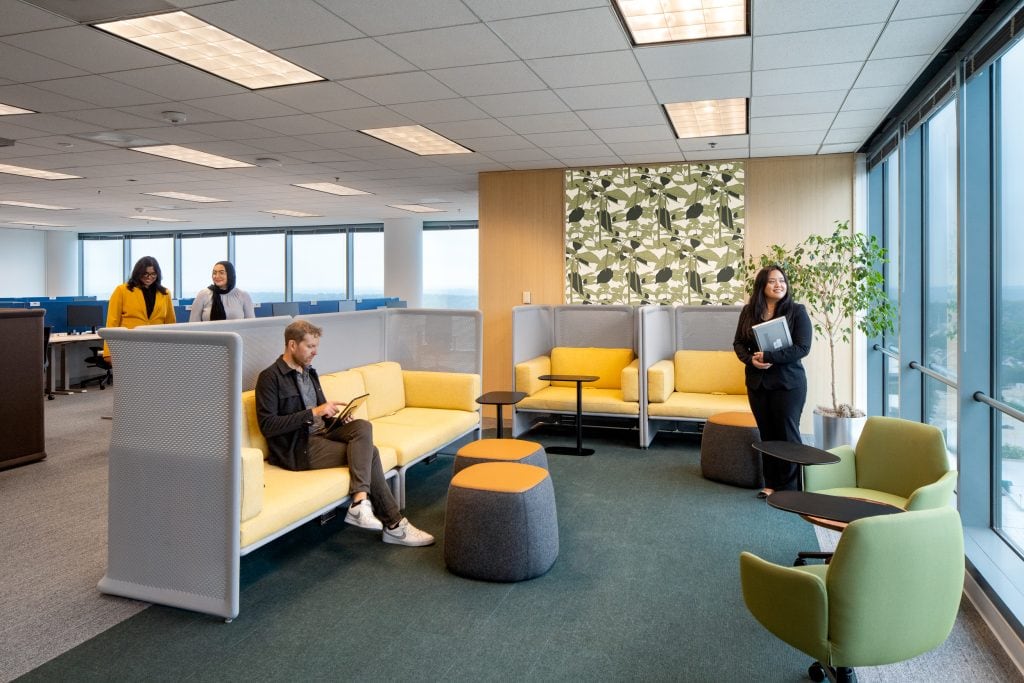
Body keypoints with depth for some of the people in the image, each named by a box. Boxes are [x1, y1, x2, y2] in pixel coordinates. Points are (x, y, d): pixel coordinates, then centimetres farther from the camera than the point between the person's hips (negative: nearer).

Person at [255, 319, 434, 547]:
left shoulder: (309, 373, 17)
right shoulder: (270, 377, -9)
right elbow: (267, 426, -18)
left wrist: (334, 411, 0)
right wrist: (313, 413, -21)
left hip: (319, 434, 8)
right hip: (297, 449, -7)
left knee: (362, 427, -22)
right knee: (368, 453, -18)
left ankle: (360, 501, -33)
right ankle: (393, 524, -15)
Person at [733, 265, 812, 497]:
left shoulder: (797, 311, -6)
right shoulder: (749, 312, 6)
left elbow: (802, 347, -13)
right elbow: (738, 343, 8)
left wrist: (768, 356, -21)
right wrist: (751, 359, -12)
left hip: (788, 383, -4)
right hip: (757, 382, 4)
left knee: (787, 434, 2)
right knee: (767, 434, 11)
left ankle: (789, 486, 13)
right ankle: (771, 483, 23)